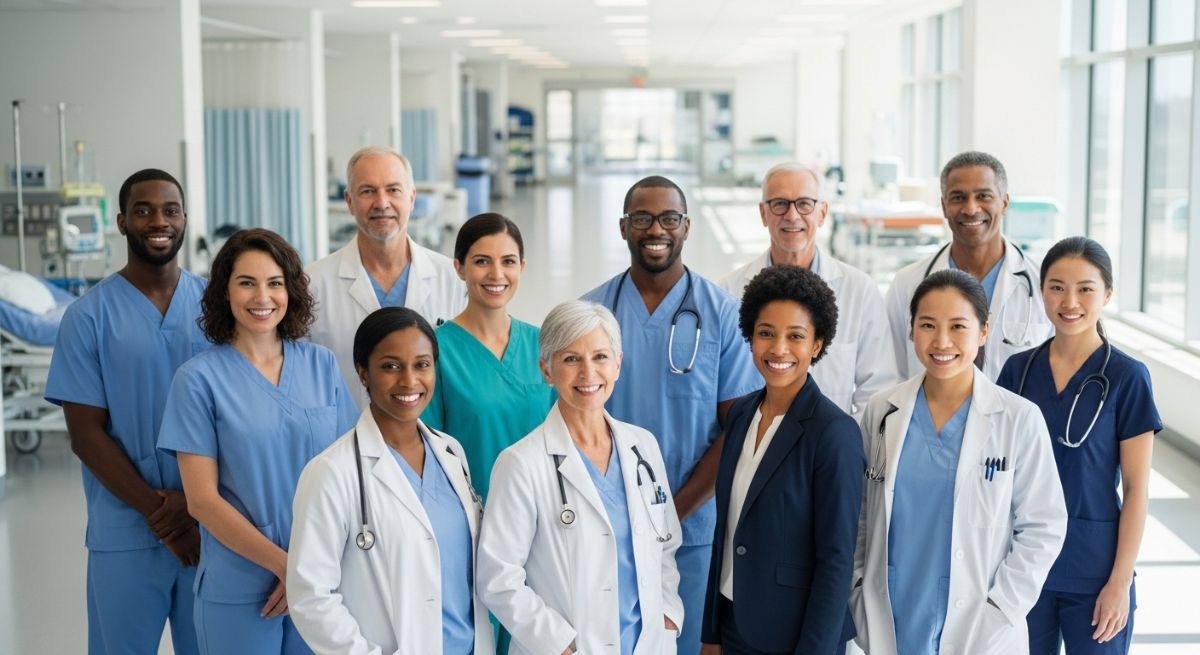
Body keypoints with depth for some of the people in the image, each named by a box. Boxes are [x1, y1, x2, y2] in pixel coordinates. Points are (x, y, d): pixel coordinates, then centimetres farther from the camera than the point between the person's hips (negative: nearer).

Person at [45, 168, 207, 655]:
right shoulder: (88, 316, -2)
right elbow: (86, 434, -4)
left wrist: (194, 499, -11)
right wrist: (156, 509, -12)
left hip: (211, 525, 2)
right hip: (126, 535, -1)